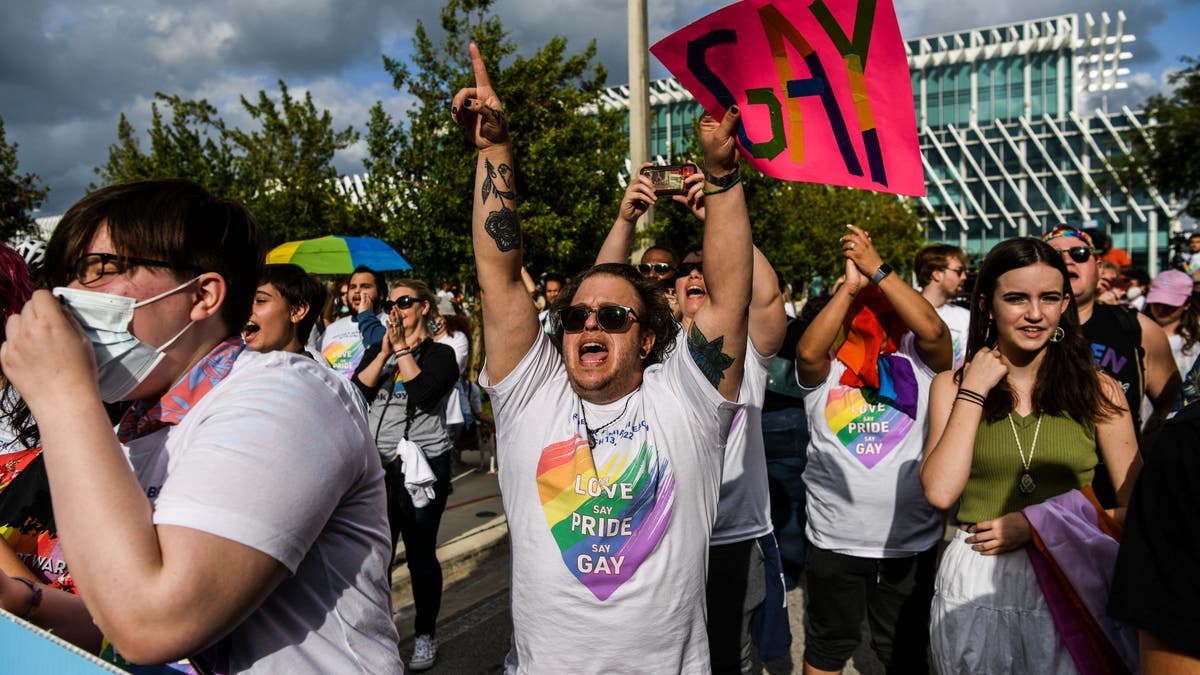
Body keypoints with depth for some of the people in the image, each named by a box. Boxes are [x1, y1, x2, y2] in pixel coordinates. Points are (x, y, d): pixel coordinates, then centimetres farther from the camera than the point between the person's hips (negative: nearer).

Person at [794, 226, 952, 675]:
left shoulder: (919, 358, -2)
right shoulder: (826, 363, -4)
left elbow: (932, 329, -22)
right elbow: (807, 351, -25)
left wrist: (878, 269, -19)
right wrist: (850, 285, -19)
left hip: (912, 541, 1)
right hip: (833, 540, 0)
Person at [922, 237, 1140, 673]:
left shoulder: (1098, 390, -1)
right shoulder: (951, 386, -1)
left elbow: (1133, 508, -1)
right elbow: (940, 492, -14)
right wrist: (974, 391, -12)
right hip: (975, 583, 0)